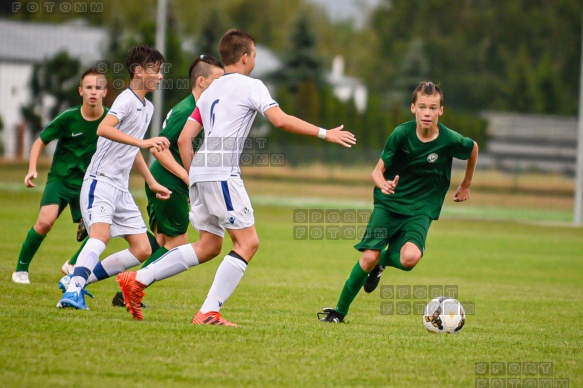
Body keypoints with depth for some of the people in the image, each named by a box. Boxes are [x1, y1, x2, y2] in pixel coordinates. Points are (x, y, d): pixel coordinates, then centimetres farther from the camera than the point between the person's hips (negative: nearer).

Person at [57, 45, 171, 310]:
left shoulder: (147, 108, 19)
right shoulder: (127, 99, -9)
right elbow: (103, 129, -28)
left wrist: (152, 183, 33)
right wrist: (143, 142, -36)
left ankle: (80, 280, 6)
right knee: (101, 233, -30)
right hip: (101, 180, -9)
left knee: (142, 250, 3)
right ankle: (73, 292, -38)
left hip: (121, 188, 9)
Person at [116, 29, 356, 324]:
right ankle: (208, 312, -14)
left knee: (209, 246, 14)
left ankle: (137, 280, 10)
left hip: (199, 168, 8)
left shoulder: (211, 91, 23)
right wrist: (324, 134, -5)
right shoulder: (250, 86, 1)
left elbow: (184, 138, 20)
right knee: (248, 242, -6)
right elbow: (281, 120, -11)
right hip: (222, 170, -8)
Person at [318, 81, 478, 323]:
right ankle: (339, 311, 7)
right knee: (369, 257, -13)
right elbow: (378, 171, -10)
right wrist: (383, 184, -33)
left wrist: (466, 185, 19)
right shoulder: (402, 134, -14)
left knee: (410, 258, -29)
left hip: (421, 209, 0)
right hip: (389, 203, 0)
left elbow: (473, 148, 10)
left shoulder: (451, 141, -14)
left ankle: (382, 260, 9)